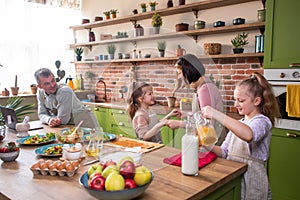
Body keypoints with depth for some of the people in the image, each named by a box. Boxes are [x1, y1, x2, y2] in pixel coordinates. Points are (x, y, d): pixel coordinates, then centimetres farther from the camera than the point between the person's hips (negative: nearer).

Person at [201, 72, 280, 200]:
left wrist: (217, 115, -39)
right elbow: (224, 152, 9)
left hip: (250, 179, -6)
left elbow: (248, 135, -38)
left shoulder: (262, 121, -12)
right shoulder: (237, 124, 12)